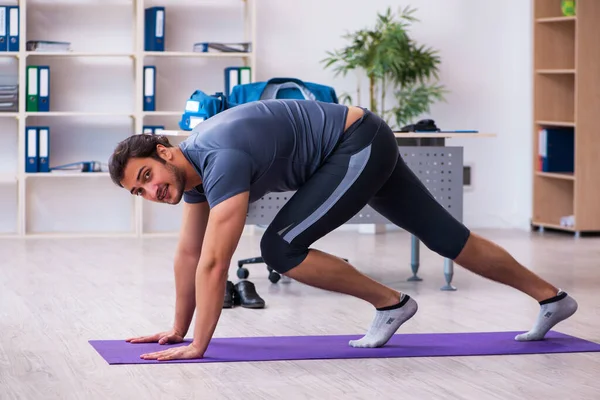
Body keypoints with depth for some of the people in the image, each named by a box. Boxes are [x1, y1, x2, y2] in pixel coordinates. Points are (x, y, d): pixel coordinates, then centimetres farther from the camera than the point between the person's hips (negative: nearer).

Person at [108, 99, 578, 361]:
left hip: (360, 146, -10)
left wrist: (197, 346, -29)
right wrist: (178, 328, 12)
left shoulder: (221, 162, -28)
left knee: (281, 248, -16)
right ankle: (552, 298, 26)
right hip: (362, 148, 10)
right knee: (446, 236, 15)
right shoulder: (193, 164, 1)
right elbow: (189, 253, 10)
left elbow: (213, 263, -32)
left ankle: (390, 303, -1)